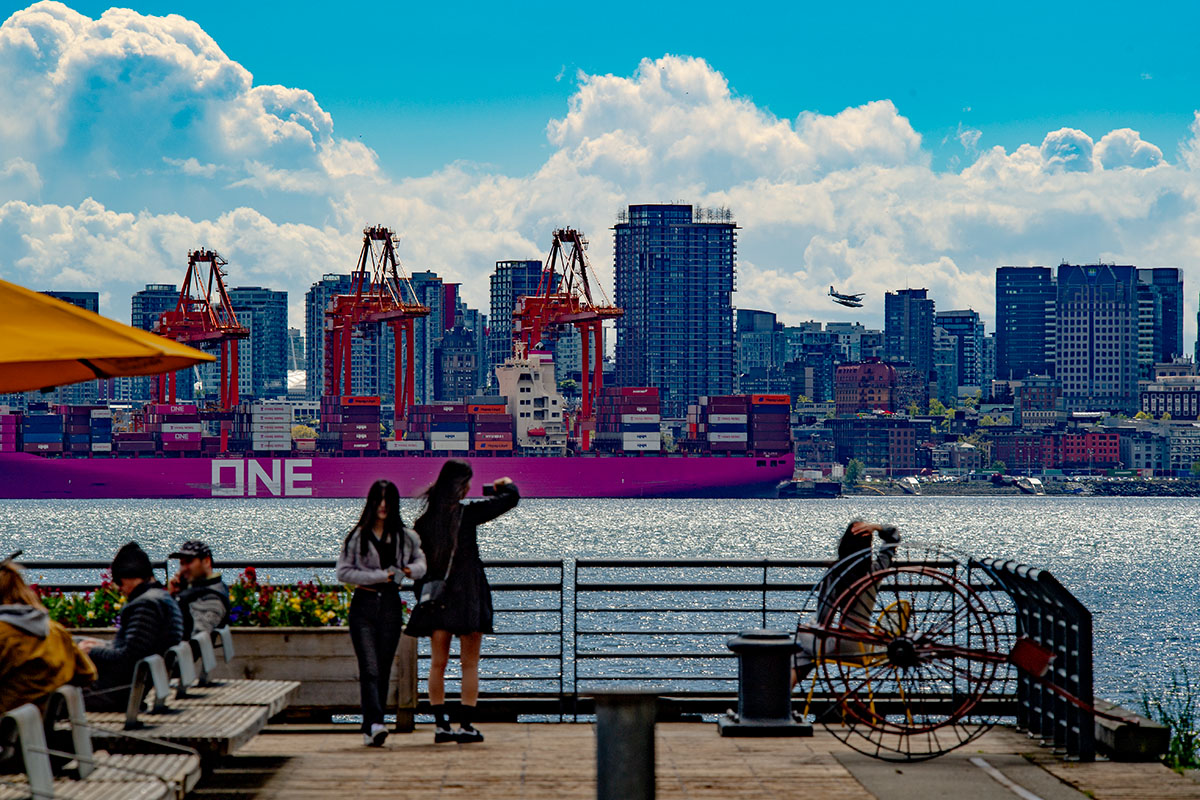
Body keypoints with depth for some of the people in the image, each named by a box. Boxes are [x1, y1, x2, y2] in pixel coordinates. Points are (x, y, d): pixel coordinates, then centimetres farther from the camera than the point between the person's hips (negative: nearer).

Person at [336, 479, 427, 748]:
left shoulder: (405, 537, 10)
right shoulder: (357, 536, 3)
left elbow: (420, 560, 18)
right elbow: (343, 571, -2)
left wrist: (413, 569, -6)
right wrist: (378, 576, -11)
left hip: (391, 605, 3)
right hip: (364, 604, -3)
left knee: (384, 670, 3)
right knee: (369, 669, -14)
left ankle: (370, 728, 9)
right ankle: (375, 724, -25)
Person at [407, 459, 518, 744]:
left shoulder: (425, 519, 3)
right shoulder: (467, 513, -9)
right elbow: (511, 497, -6)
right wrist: (505, 484, 16)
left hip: (435, 598, 4)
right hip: (468, 597, -4)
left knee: (438, 662, 8)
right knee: (469, 663, 4)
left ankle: (440, 724, 6)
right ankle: (466, 725, 2)